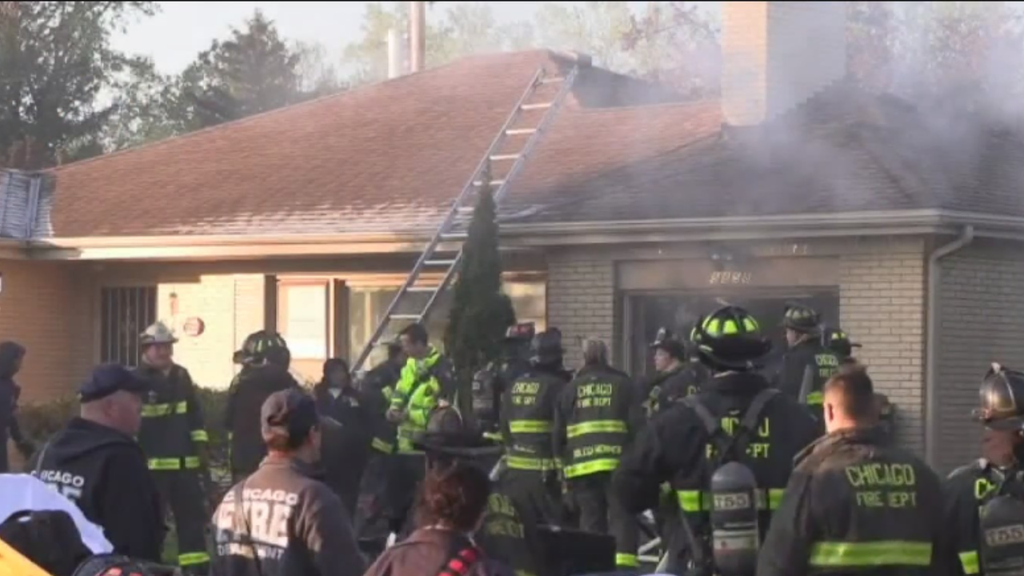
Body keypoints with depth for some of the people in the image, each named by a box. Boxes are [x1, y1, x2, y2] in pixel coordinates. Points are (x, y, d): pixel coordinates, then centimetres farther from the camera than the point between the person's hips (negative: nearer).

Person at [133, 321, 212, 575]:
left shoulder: (181, 377, 12)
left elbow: (195, 419, 17)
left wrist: (202, 457, 13)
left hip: (185, 464, 6)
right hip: (151, 465, -6)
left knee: (193, 517, 9)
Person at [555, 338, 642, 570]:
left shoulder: (569, 390, 11)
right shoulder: (623, 385, 4)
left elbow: (558, 435, 10)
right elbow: (638, 426, 0)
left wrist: (563, 463, 19)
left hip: (581, 467, 2)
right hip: (618, 464, -2)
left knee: (591, 520, 9)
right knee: (621, 517, -2)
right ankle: (624, 566, -15)